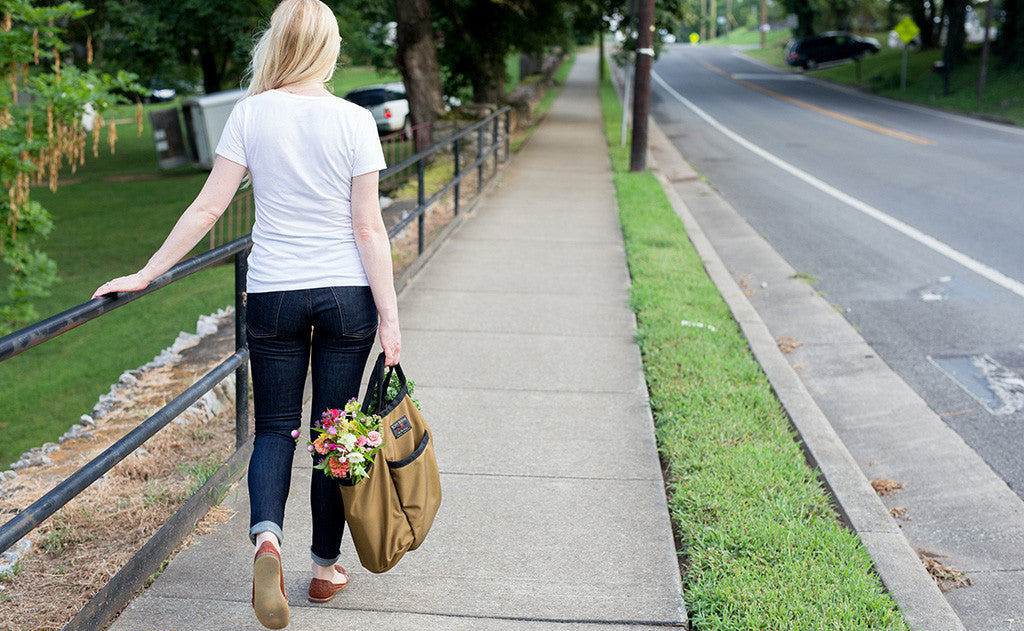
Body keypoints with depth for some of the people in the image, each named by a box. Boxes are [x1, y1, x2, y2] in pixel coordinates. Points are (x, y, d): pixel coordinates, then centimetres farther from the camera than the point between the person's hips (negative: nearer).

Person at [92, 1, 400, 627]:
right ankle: (327, 565, 22)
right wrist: (389, 315, -3)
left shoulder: (250, 114, -3)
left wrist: (147, 273, 5)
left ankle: (267, 537, -13)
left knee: (275, 427, 12)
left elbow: (208, 207, -4)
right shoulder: (354, 121, -6)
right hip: (347, 294, -1)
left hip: (273, 294, 1)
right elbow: (369, 227, -7)